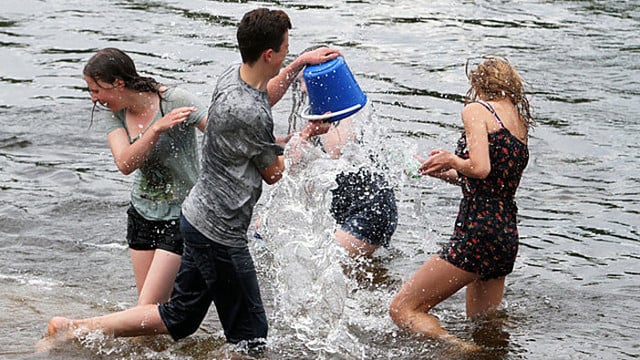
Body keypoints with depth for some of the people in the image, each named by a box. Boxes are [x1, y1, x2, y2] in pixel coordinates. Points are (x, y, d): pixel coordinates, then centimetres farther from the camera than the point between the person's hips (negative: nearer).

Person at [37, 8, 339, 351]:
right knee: (250, 336, 3)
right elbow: (273, 173, -8)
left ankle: (73, 328, 20)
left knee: (178, 319, 19)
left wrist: (299, 64, 20)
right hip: (219, 233, -10)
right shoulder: (249, 116, -27)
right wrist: (306, 135, 6)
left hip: (199, 216, 10)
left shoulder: (233, 74, 1)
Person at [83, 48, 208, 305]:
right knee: (152, 305, 10)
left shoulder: (174, 101, -18)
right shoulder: (115, 114, -1)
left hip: (181, 217, -6)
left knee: (148, 310, -9)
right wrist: (157, 129, -33)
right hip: (142, 213, 6)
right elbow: (125, 164, -18)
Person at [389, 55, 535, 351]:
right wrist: (443, 171, 31)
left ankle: (461, 348, -23)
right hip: (508, 236, 9)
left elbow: (480, 169, -19)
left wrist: (451, 160, 0)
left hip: (479, 232, -8)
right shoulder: (520, 122, 18)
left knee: (402, 309, -8)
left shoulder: (476, 110, -4)